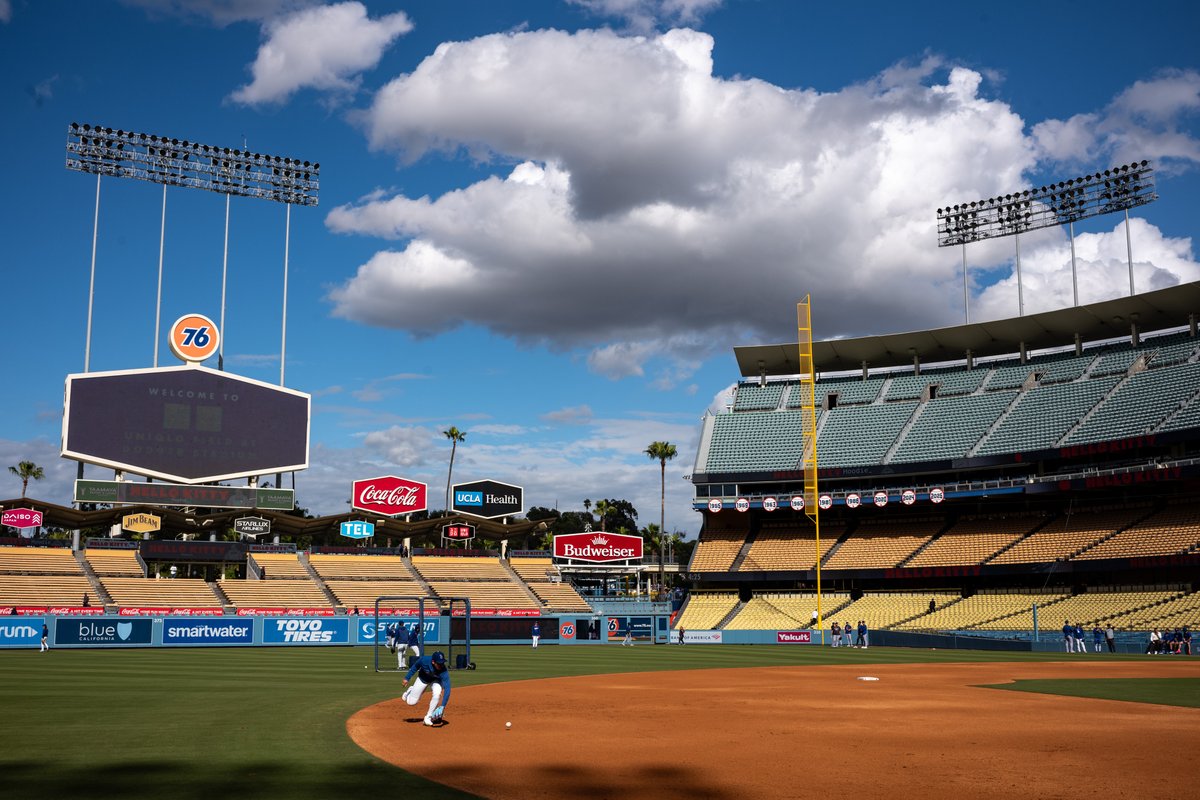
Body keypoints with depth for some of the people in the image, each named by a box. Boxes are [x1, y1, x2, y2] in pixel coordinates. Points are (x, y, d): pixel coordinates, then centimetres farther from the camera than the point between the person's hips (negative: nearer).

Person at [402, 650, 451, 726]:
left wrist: (442, 707, -52)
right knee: (411, 702, 1)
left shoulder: (444, 672, -39)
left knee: (437, 694, -30)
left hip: (436, 680, -1)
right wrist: (407, 678, -5)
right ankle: (411, 690, 36)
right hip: (422, 679, 1)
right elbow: (415, 667, -12)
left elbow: (447, 689, -43)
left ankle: (428, 717, -9)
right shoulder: (424, 660, -36)